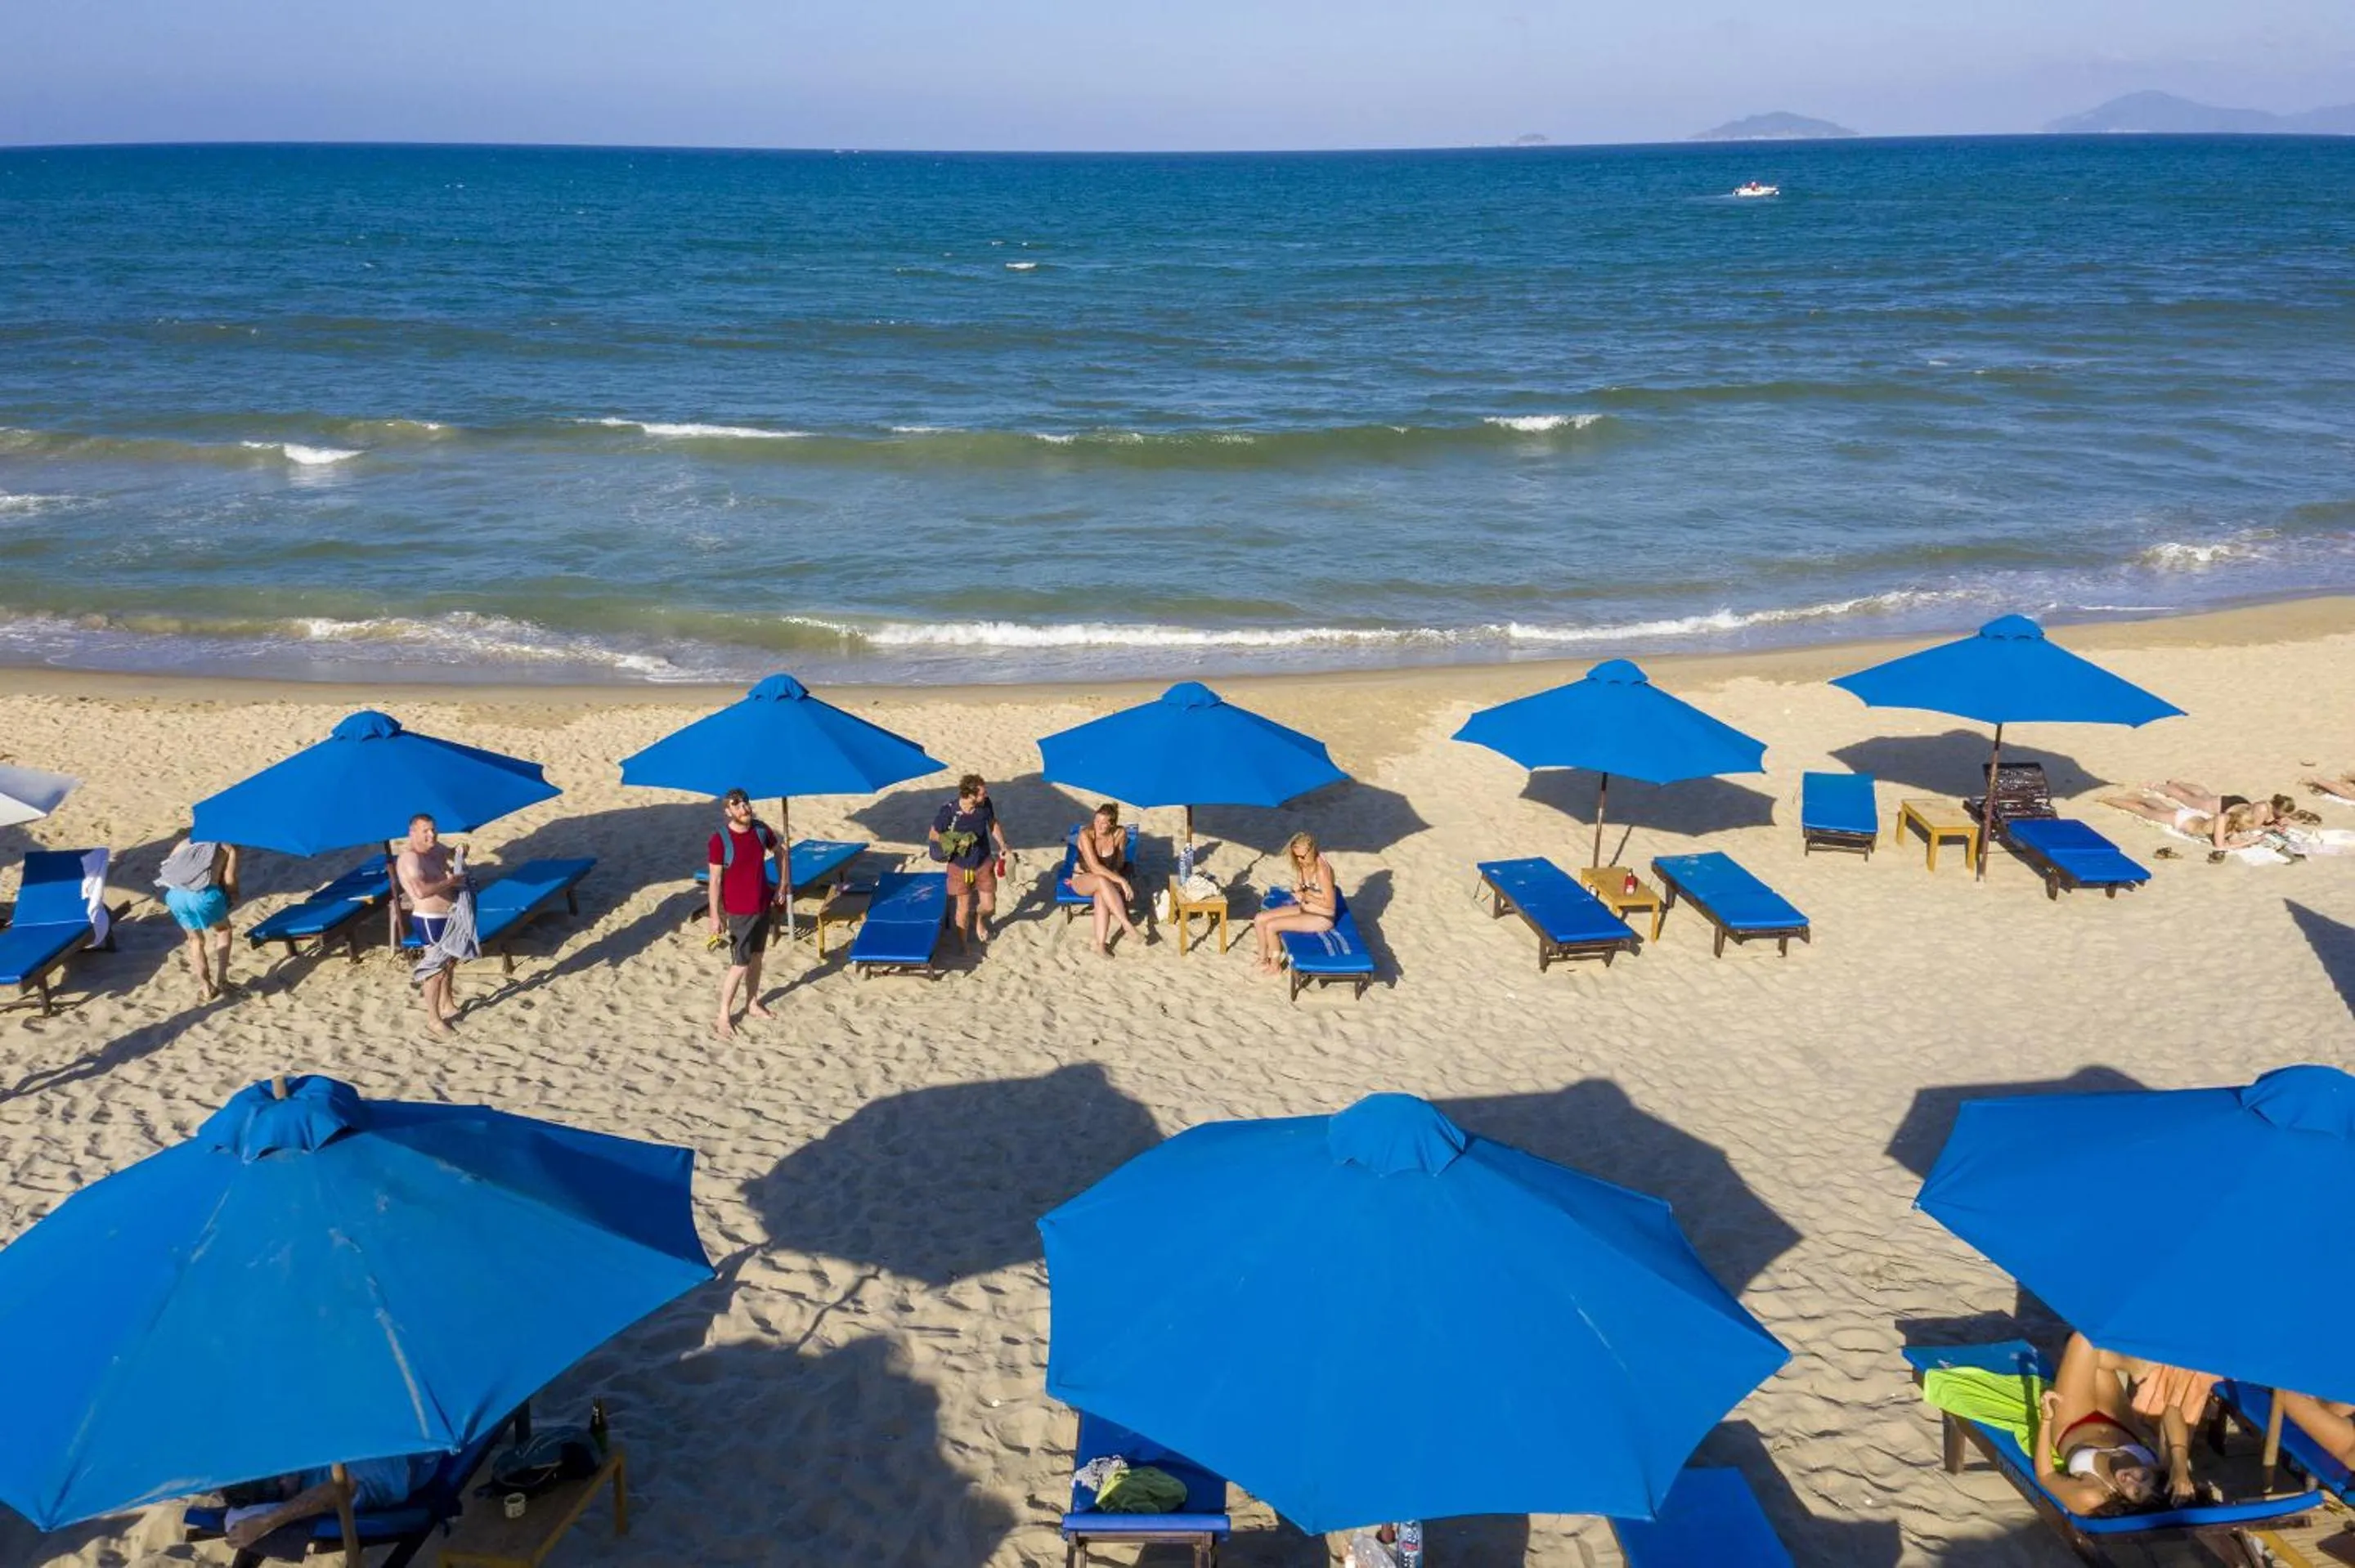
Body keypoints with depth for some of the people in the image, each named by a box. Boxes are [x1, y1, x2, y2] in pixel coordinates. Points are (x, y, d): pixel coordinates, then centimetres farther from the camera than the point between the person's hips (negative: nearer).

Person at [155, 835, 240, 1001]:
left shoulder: (186, 842, 32)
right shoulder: (229, 848, 19)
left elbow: (166, 867, 21)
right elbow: (230, 884, 10)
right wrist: (232, 898, 30)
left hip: (174, 893, 4)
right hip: (202, 894, -4)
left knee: (195, 939, 26)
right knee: (223, 930, 26)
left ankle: (205, 987, 20)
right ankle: (220, 981, 19)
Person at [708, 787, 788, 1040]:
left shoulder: (761, 830, -4)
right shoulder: (720, 840, -19)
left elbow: (780, 851, 16)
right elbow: (715, 880, -15)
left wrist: (783, 882, 12)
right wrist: (715, 916, -14)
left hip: (763, 905, 5)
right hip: (739, 911, -5)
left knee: (756, 956, 18)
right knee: (740, 964, -3)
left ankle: (752, 1004, 34)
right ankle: (723, 1016, 9)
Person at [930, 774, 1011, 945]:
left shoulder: (985, 805, -17)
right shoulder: (948, 812, -27)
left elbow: (993, 824, 4)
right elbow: (933, 835, -11)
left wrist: (1003, 847, -4)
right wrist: (955, 842, -25)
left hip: (984, 863, 3)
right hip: (960, 867, -3)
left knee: (989, 906, 8)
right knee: (963, 909, 9)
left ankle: (979, 918, 45)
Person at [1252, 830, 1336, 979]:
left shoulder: (1322, 869, -26)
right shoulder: (1302, 865, -1)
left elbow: (1330, 903, -24)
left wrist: (1305, 895, -18)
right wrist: (1297, 888, -9)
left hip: (1322, 918, -9)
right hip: (1304, 909, 9)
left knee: (1271, 926, -19)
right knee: (1260, 918, -2)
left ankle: (1275, 966, 1)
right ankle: (1263, 958, 14)